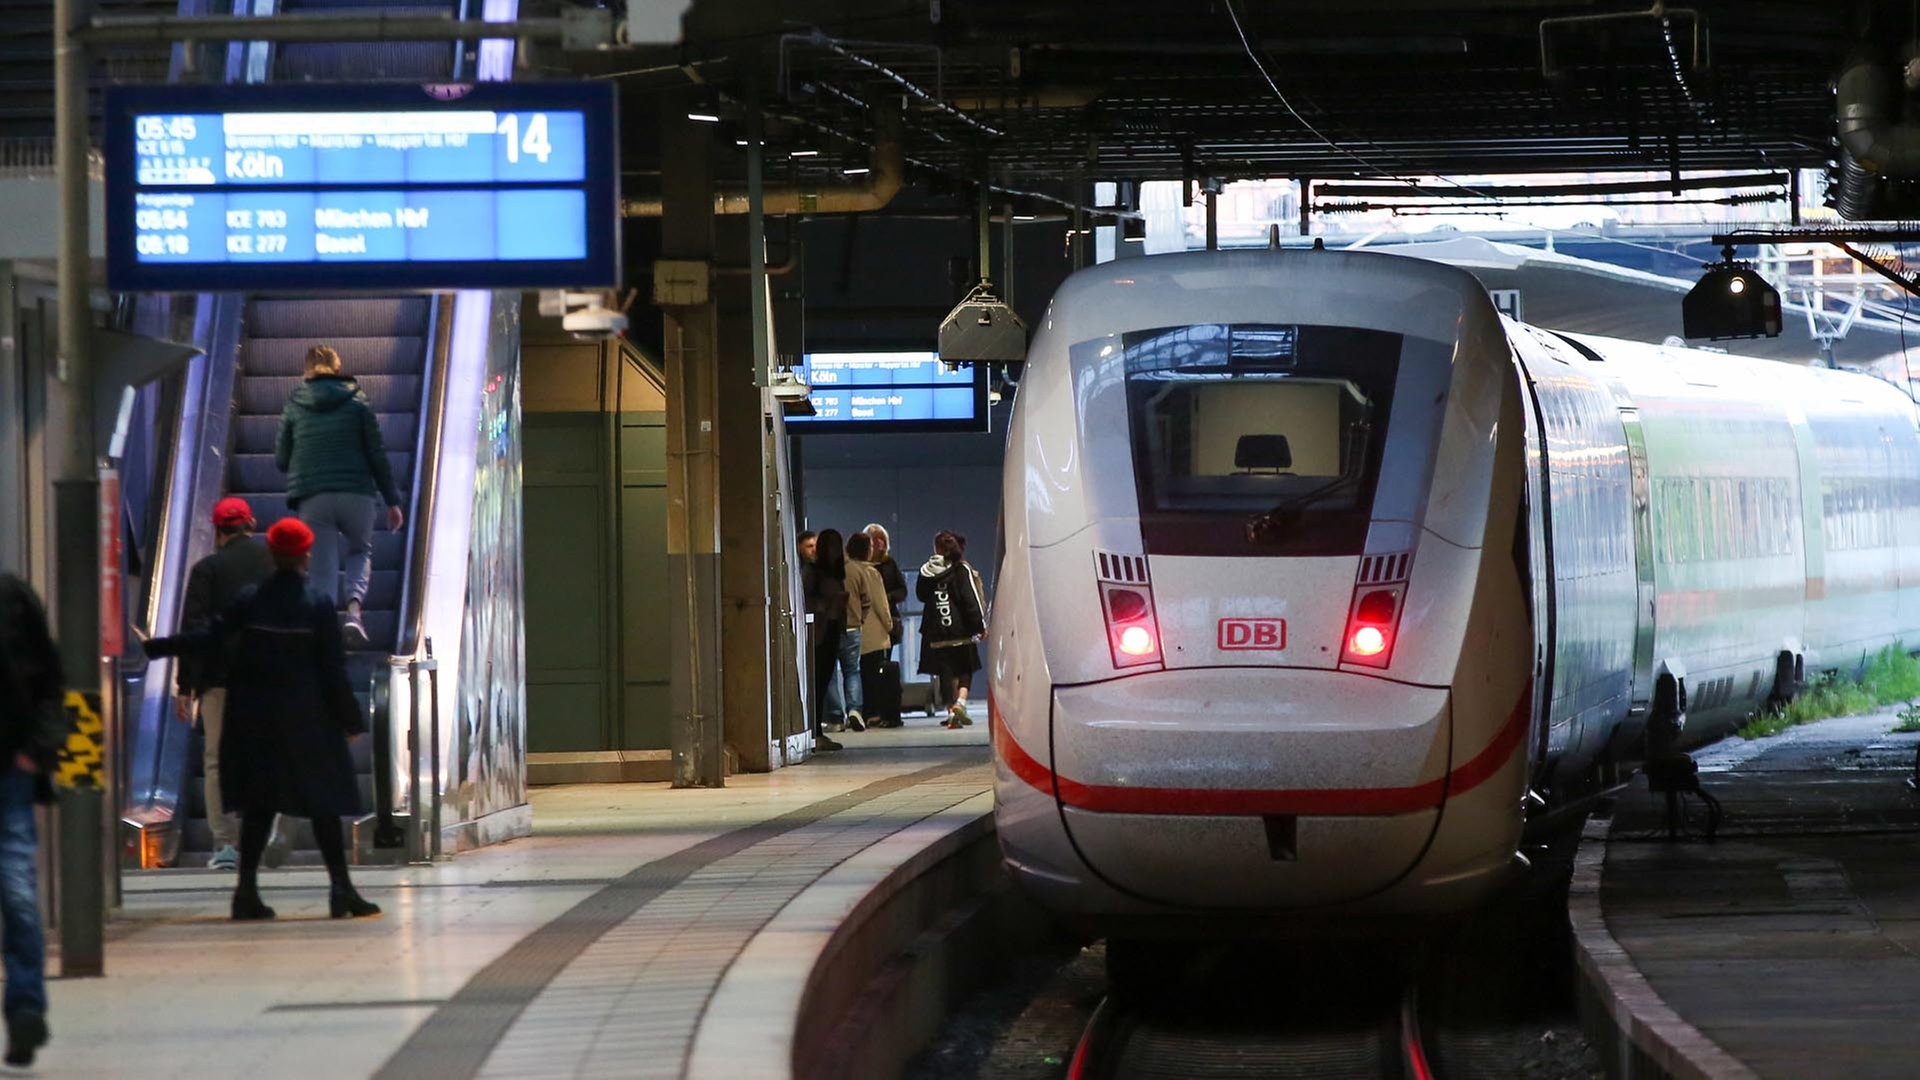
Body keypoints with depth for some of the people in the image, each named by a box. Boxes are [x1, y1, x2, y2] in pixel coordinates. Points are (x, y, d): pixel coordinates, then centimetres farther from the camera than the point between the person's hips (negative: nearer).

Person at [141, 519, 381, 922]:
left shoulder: (250, 599, -1)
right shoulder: (318, 605, -6)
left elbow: (211, 639, -6)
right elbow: (333, 668, -6)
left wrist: (155, 647, 0)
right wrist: (350, 719, 2)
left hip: (255, 719, 2)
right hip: (307, 720, -2)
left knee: (258, 802, 8)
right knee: (324, 802, 2)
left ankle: (247, 890, 3)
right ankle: (342, 890, -1)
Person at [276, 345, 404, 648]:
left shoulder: (294, 407, 7)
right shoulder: (357, 403, 4)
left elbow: (281, 460, 10)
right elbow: (377, 456, 3)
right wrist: (392, 500, 8)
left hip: (312, 499, 0)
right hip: (356, 495, 0)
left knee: (324, 569, 5)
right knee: (361, 551, 22)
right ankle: (354, 609, -4)